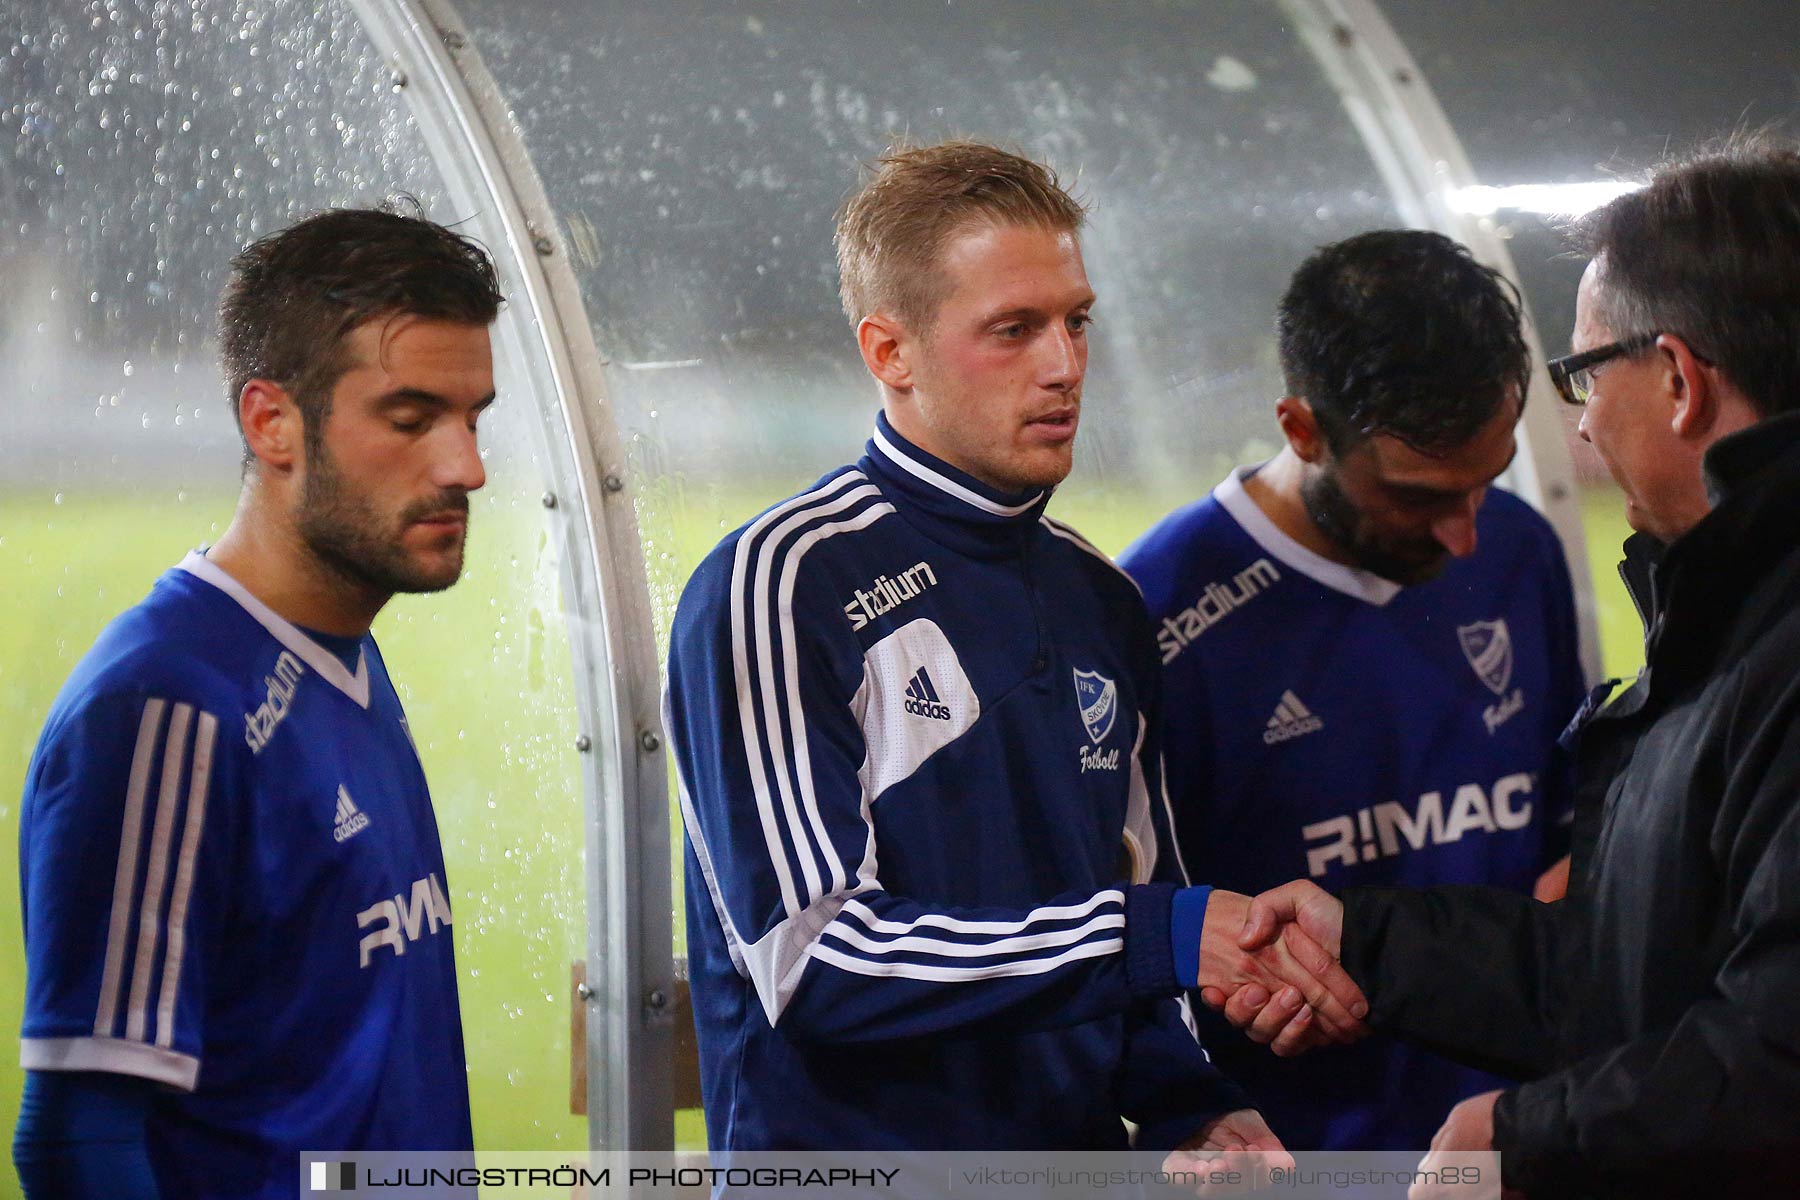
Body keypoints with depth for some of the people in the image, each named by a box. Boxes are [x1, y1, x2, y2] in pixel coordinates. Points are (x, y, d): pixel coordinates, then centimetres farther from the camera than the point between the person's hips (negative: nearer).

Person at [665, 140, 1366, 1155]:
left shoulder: (1099, 600, 10)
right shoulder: (781, 585, -12)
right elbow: (815, 958, -20)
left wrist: (1190, 1107, -4)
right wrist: (1157, 936, -21)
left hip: (1080, 1150, 6)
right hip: (847, 1153, -6)